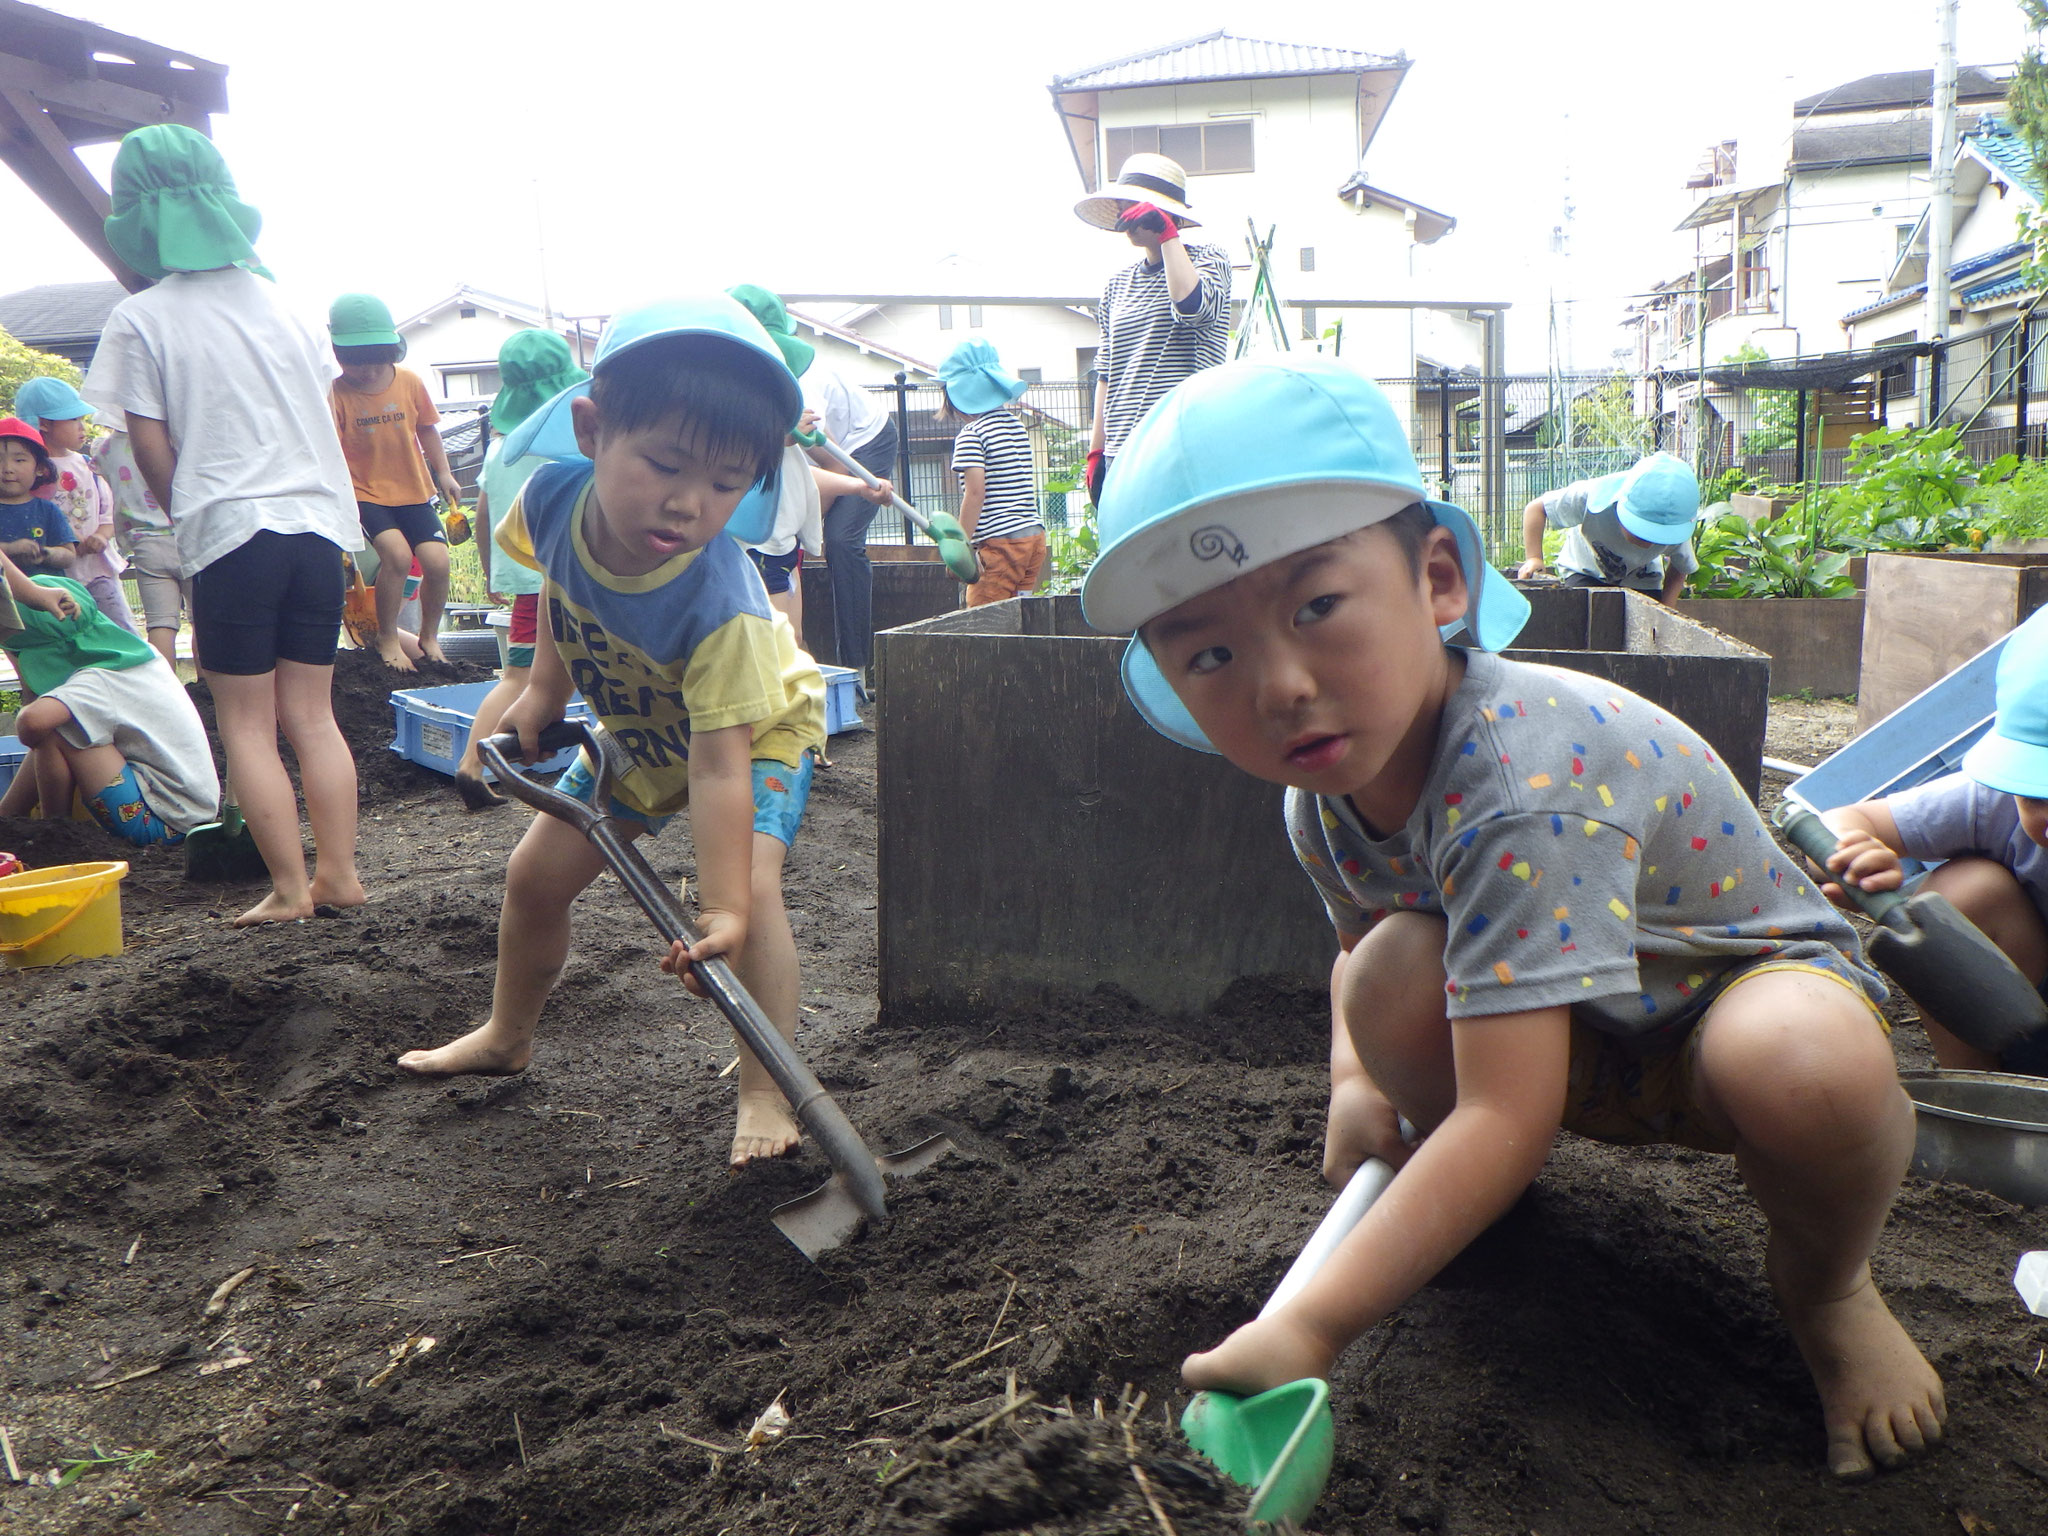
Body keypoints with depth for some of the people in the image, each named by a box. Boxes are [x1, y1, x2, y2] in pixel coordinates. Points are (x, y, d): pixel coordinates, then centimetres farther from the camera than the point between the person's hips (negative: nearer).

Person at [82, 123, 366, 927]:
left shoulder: (139, 320, -3)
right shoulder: (277, 301, 10)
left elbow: (152, 453, -2)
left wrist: (190, 516, 14)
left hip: (230, 531, -4)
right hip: (317, 521, 5)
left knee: (246, 723, 5)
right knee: (312, 714, 10)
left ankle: (289, 886, 5)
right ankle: (338, 873, 9)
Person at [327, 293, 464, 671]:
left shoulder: (410, 382, -1)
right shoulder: (337, 393, -9)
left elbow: (427, 429, 14)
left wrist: (444, 473, 8)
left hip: (413, 491, 3)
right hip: (366, 493, -3)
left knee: (437, 560, -13)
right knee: (397, 553, -26)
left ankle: (429, 636, 13)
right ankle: (387, 638, -4)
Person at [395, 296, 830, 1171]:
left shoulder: (721, 605, -43)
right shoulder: (555, 498, -27)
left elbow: (720, 763, -43)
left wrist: (723, 909, -48)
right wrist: (545, 691, -4)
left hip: (760, 726, -6)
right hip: (638, 732, 6)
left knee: (750, 885, -28)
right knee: (536, 874, 12)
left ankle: (767, 1097, -17)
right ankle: (506, 1035, 38)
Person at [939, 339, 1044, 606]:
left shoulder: (971, 434, -9)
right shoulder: (1018, 426, 15)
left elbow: (975, 493, -15)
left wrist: (960, 547, -13)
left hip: (1001, 541, -8)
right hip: (1036, 536, 8)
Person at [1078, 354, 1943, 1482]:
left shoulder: (1522, 788, -40)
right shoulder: (1323, 799, -15)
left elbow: (1507, 1118, -42)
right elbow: (1354, 942, 9)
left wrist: (1312, 1326, -40)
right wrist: (1357, 1081, -11)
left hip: (1746, 979, -5)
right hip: (1587, 1057, 5)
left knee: (1807, 1069, -40)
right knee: (1397, 972, -27)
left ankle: (1826, 1279, -4)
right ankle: (1484, 1188, 6)